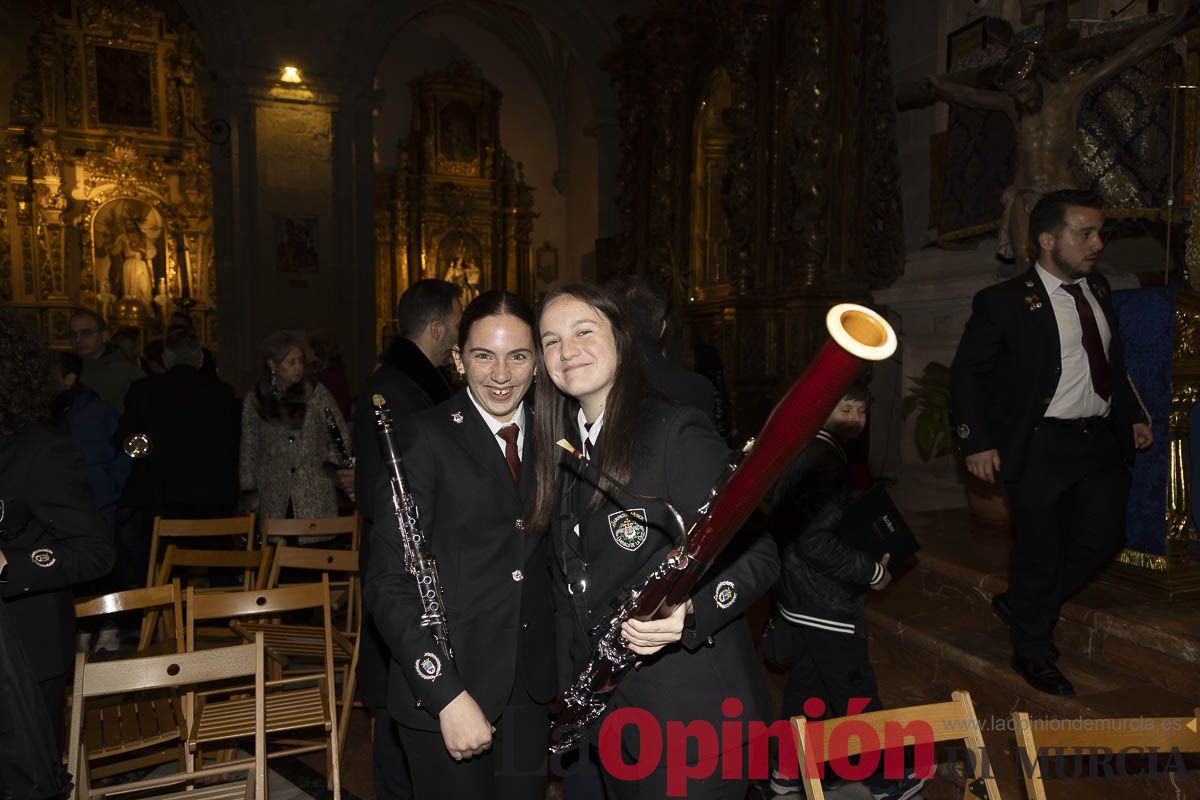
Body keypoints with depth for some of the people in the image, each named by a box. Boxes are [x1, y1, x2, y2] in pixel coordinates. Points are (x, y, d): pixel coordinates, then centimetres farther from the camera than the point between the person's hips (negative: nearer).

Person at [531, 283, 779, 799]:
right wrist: (568, 693, 11)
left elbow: (758, 553, -16)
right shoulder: (561, 450, 7)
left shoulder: (677, 433, -16)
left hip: (694, 706, -7)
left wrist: (690, 610, -33)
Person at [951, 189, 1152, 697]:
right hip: (1041, 448, -6)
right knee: (1040, 551, 5)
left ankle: (1021, 604, 34)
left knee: (1101, 540, 11)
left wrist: (1133, 415, 15)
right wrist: (977, 442, -13)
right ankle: (1033, 652, 27)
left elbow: (1112, 364, 20)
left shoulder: (1098, 290, 9)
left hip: (1102, 442, 7)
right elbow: (966, 374, -8)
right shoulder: (1004, 302, -10)